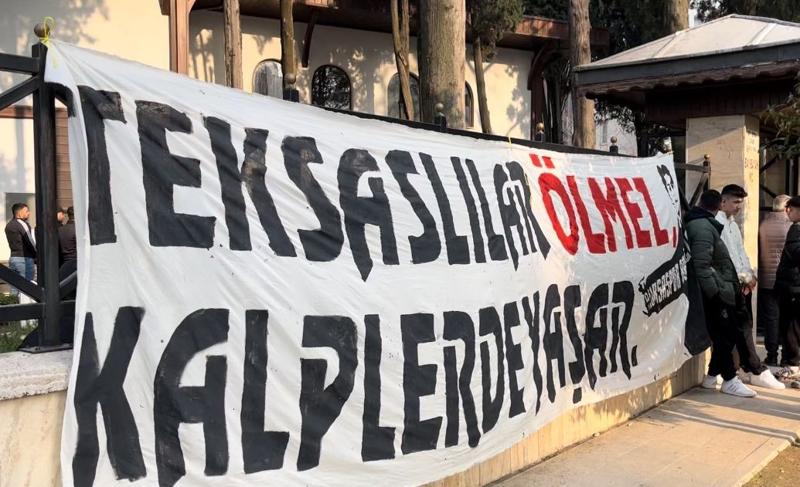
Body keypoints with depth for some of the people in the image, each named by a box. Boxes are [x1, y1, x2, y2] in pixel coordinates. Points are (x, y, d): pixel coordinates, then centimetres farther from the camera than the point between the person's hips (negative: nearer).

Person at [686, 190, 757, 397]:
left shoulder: (704, 224, 13)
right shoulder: (703, 227, -18)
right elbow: (701, 265, -25)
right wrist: (714, 292, -22)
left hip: (719, 291, 10)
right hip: (717, 293, -10)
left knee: (725, 335, 14)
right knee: (726, 335, -2)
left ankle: (712, 376, 22)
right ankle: (729, 380, 8)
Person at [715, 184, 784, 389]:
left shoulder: (733, 224, 21)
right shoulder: (718, 223, -10)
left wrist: (751, 274, 8)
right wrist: (743, 276, -13)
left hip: (744, 282, 9)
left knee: (745, 326, 11)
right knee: (742, 326, -8)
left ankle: (748, 368, 16)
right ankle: (757, 371, -6)